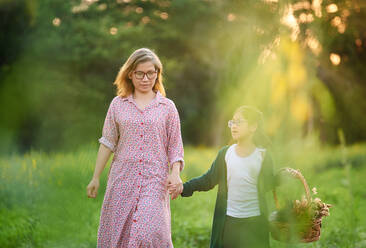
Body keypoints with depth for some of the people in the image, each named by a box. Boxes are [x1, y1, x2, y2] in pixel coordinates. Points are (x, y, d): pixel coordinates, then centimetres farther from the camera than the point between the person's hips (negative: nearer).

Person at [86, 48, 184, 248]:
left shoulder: (167, 107, 7)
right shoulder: (118, 104, 8)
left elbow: (175, 146, 8)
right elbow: (107, 143, 11)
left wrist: (175, 174, -8)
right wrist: (95, 178, 10)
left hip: (155, 180, -2)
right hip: (122, 178, 2)